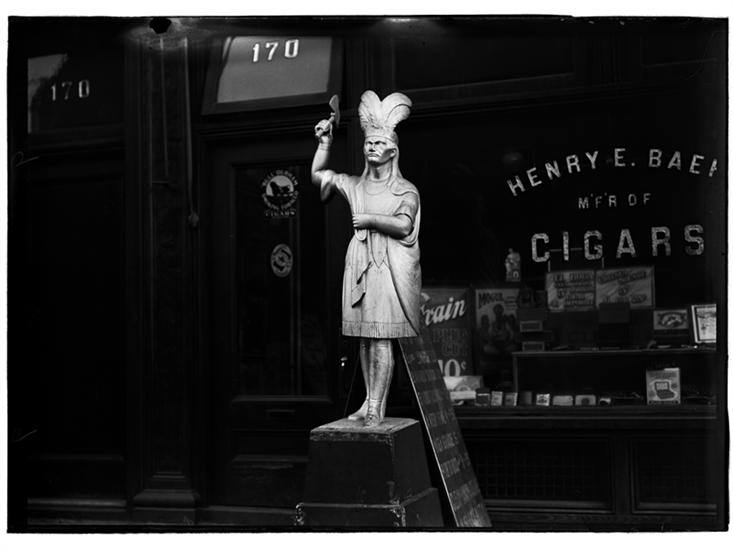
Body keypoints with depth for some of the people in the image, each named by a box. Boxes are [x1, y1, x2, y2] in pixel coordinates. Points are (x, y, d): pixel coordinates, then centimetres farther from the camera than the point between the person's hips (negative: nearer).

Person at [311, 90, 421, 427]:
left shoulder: (405, 190, 2)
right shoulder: (355, 185, 17)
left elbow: (404, 225, -12)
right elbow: (317, 175, 21)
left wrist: (370, 219, -6)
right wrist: (324, 143, 12)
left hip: (390, 265, -5)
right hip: (359, 262, 5)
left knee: (382, 337, -10)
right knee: (364, 337, 5)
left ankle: (377, 407, -9)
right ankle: (370, 402, 12)